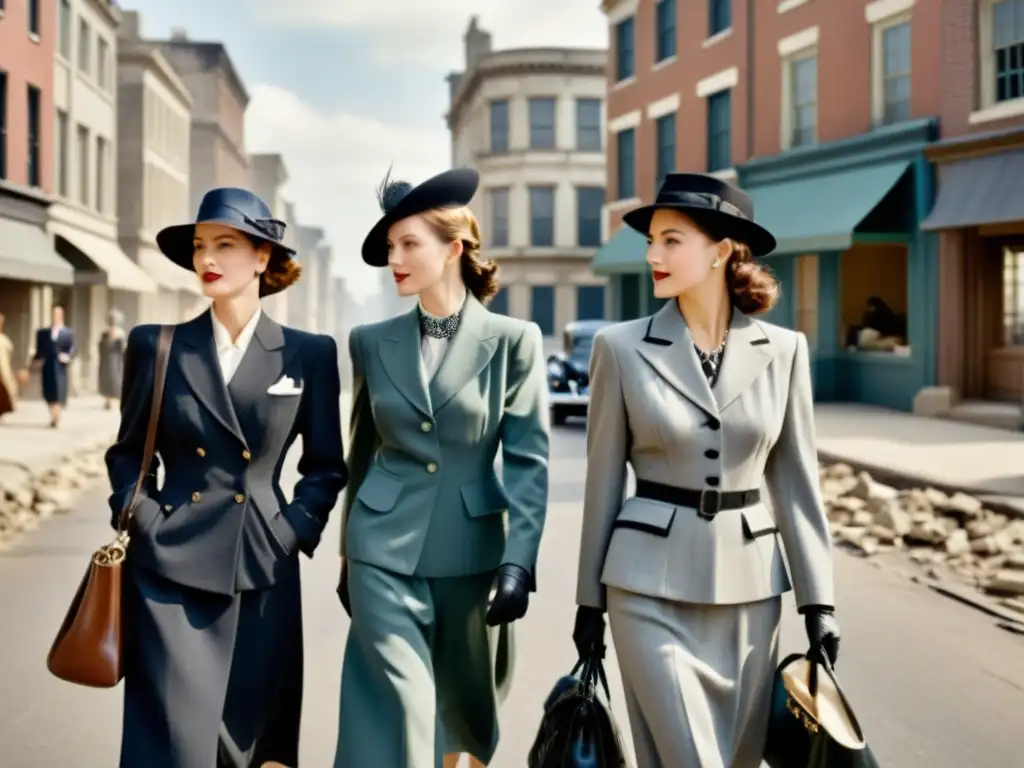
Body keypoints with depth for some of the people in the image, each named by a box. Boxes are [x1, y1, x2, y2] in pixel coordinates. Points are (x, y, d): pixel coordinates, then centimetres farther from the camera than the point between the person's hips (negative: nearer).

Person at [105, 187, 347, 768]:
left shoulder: (310, 354, 3)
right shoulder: (157, 346, 4)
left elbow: (326, 467, 9)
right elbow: (128, 452, 12)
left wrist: (294, 532, -3)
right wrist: (142, 523, -2)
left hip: (263, 573, 1)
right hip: (170, 570, 0)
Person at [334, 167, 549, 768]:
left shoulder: (513, 340, -4)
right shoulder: (372, 343, 4)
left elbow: (529, 459, -6)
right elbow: (362, 453, 12)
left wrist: (519, 561, -15)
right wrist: (348, 556, 16)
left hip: (471, 550, 0)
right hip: (385, 551, 1)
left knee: (465, 699, 17)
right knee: (398, 708, -7)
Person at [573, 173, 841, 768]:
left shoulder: (783, 350, 1)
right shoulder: (622, 348, -4)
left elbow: (797, 480, 5)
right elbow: (604, 481, 1)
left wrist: (819, 598, 1)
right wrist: (589, 600, 4)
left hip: (749, 582, 3)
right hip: (652, 585, -2)